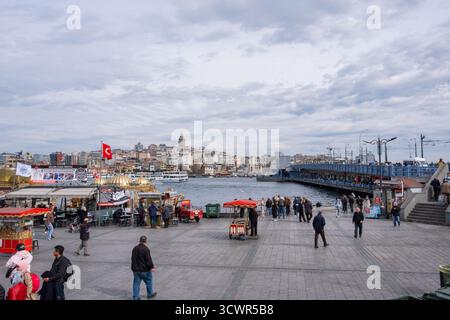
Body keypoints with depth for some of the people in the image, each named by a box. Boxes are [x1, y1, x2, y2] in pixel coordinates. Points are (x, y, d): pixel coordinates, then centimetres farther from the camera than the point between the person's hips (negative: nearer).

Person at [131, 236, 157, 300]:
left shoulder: (135, 248, 4)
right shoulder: (146, 249, -18)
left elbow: (133, 259, 15)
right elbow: (148, 259, -20)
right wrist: (152, 267, -14)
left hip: (136, 269, 5)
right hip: (144, 269, -5)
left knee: (136, 283, 11)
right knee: (149, 281, 14)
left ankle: (135, 296, 11)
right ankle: (150, 294, 26)